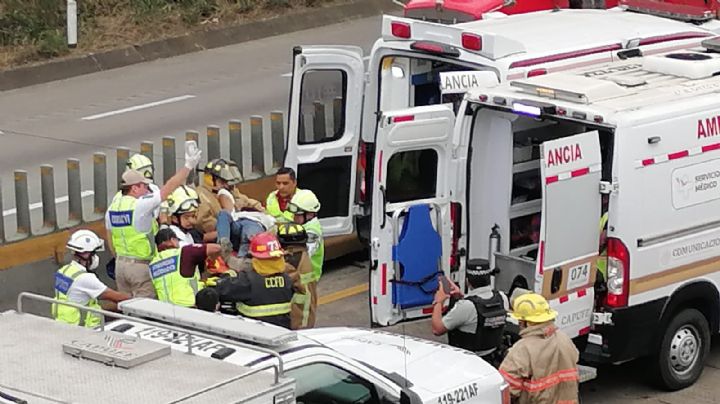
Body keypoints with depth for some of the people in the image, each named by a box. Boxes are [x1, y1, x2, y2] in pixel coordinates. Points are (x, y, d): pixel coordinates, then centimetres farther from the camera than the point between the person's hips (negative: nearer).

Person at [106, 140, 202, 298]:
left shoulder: (112, 208, 6)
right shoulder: (140, 205, -17)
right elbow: (169, 188, -15)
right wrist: (188, 165, -10)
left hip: (120, 263, 8)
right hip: (140, 265, -7)